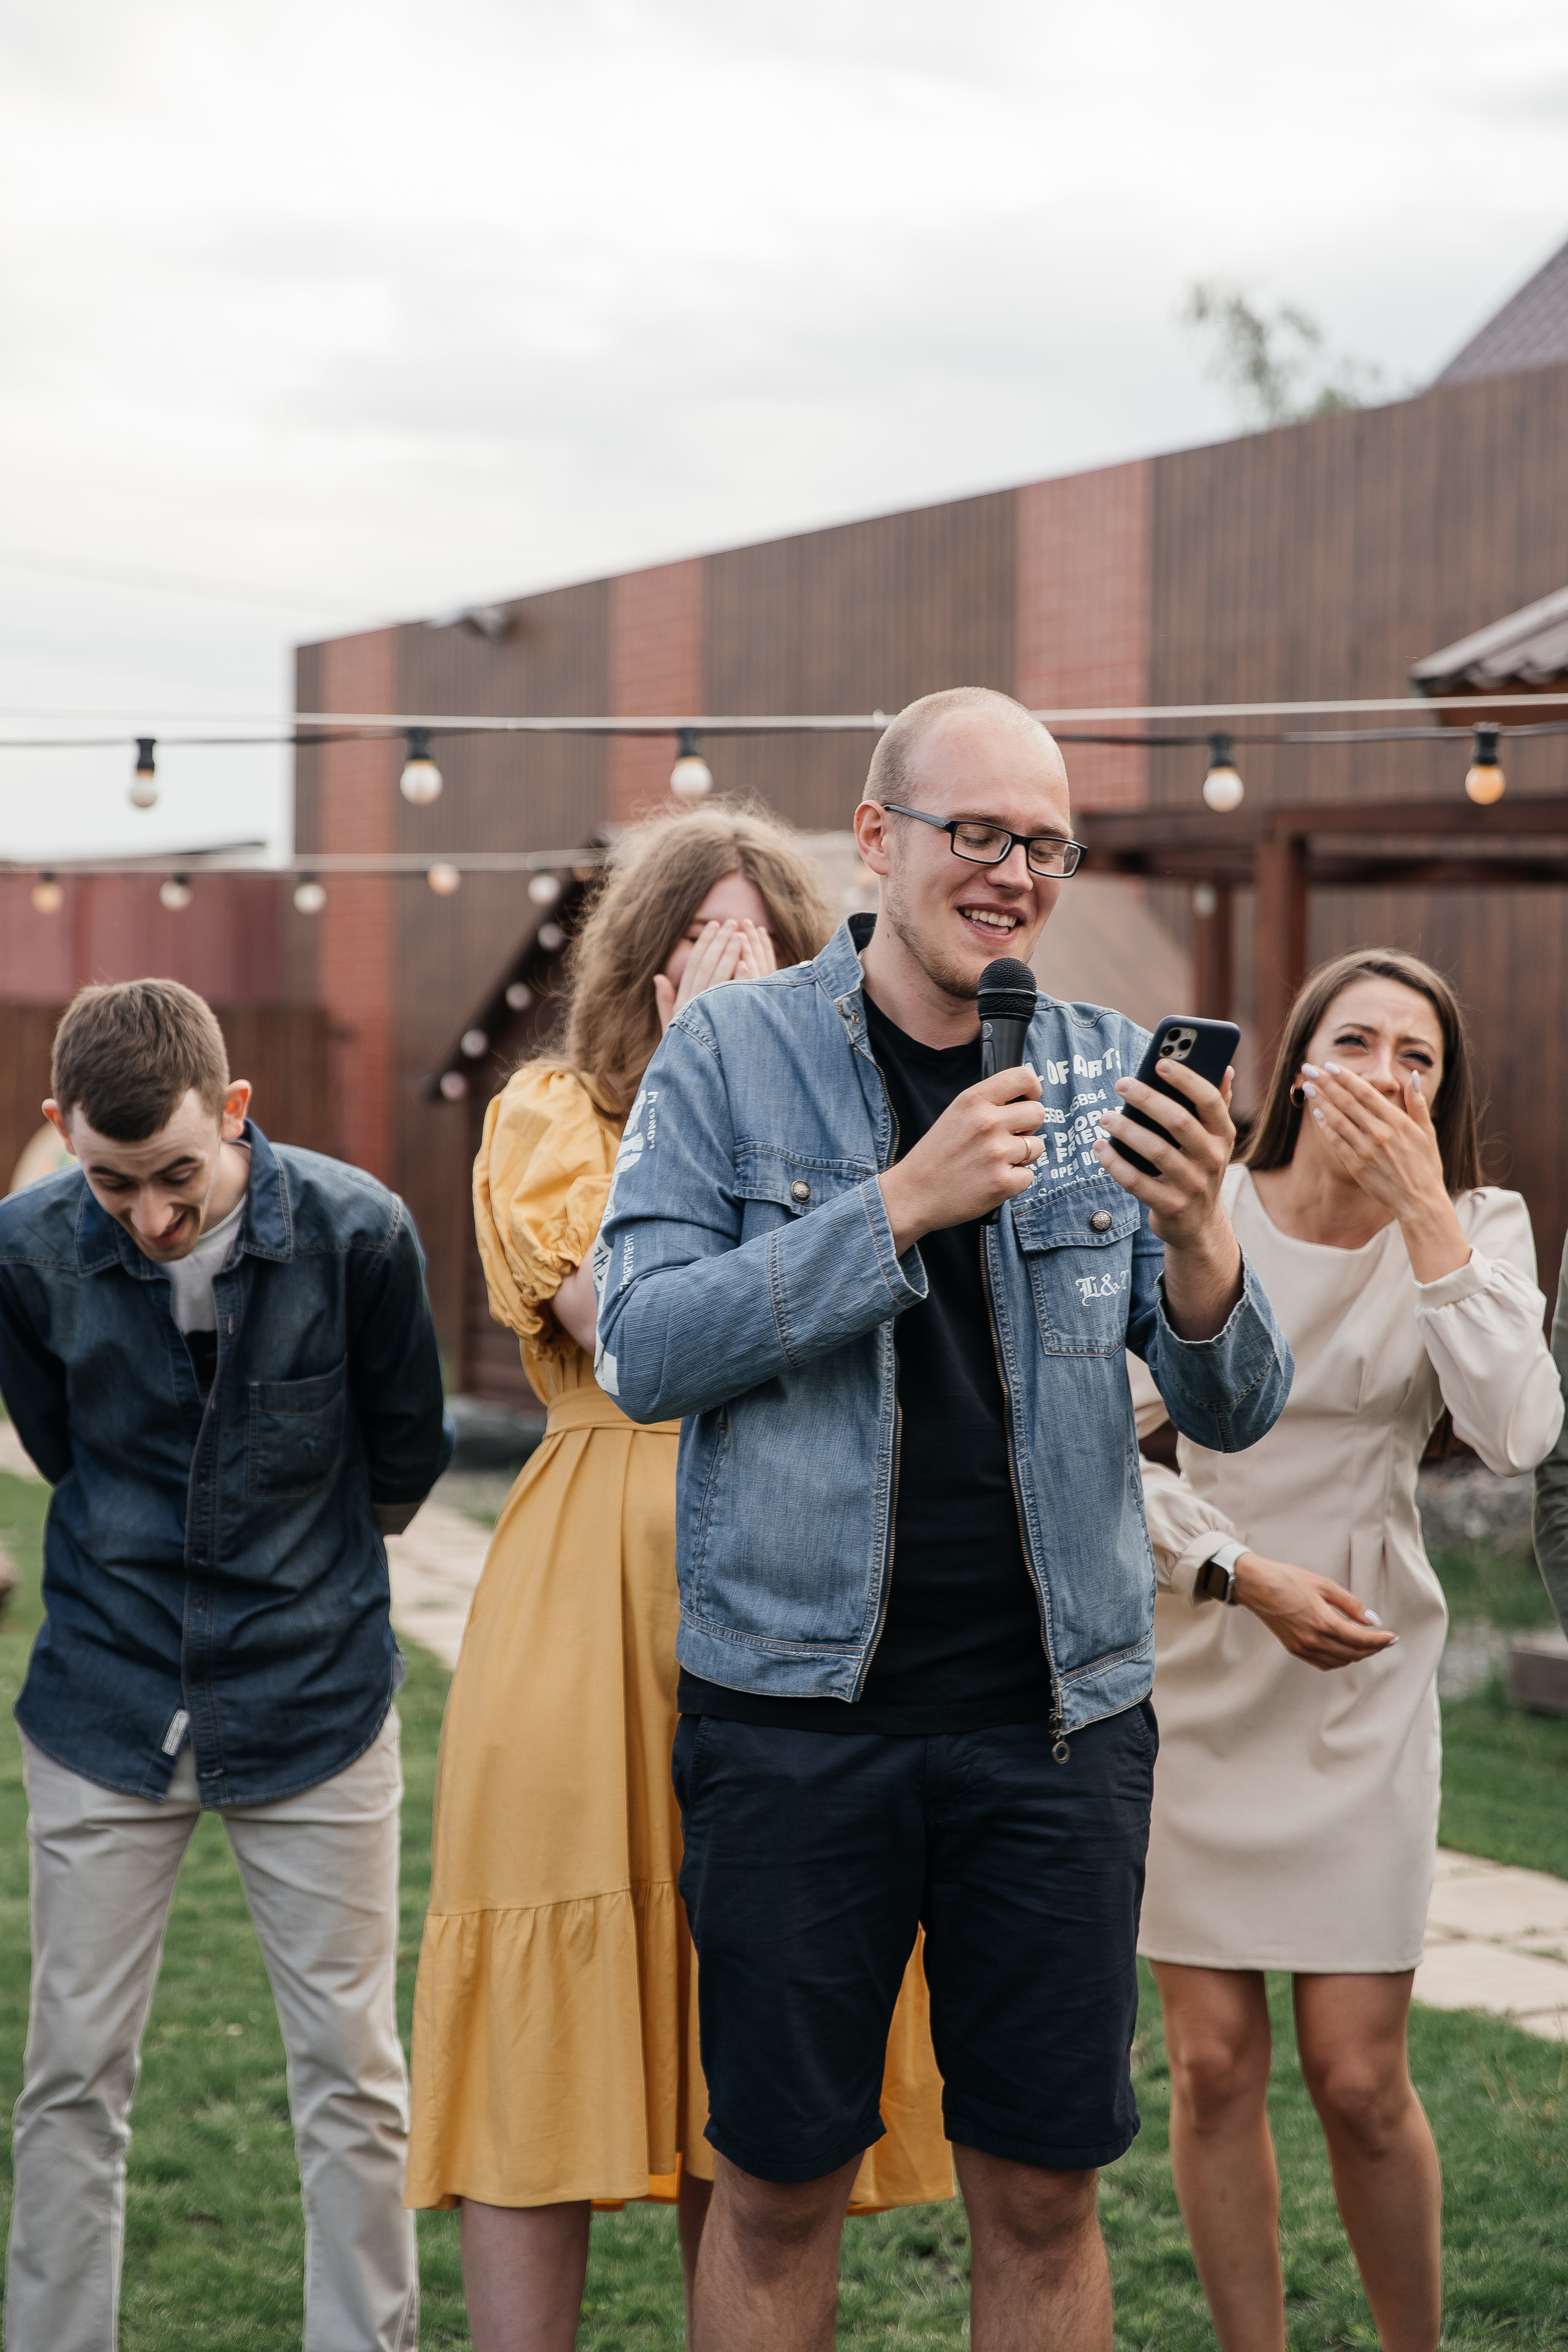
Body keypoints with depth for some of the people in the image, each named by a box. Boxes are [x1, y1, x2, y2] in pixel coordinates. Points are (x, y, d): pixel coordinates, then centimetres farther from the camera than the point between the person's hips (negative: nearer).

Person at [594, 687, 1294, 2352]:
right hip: (795, 1703, -2)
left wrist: (1196, 1240, -19)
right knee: (778, 2185, 7)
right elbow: (643, 1351, -11)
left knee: (1043, 2193, 9)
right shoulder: (729, 1056, -1)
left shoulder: (1109, 1077, 5)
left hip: (1059, 1713, 2)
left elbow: (1234, 1414, 3)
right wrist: (900, 1204, -20)